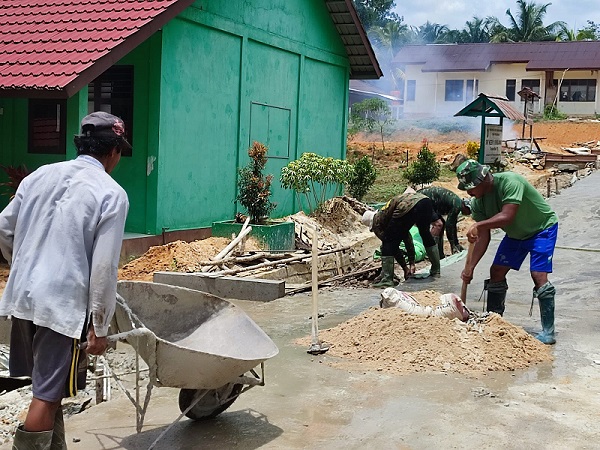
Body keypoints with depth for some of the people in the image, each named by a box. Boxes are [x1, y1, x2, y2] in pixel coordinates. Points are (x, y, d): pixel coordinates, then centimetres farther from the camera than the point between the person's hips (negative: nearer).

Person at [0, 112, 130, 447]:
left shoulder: (40, 176, 8)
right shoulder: (111, 194, -10)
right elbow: (104, 268, -13)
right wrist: (100, 326, -6)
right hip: (64, 305, -7)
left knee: (50, 387, 20)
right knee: (47, 396, 1)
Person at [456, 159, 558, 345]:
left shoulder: (509, 181, -34)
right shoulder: (478, 203, -13)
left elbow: (507, 216, -44)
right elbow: (483, 238, -11)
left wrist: (478, 225, -51)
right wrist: (470, 266, -17)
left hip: (542, 228, -7)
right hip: (515, 234, 7)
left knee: (538, 275, -19)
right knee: (496, 271, 3)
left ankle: (548, 332, -13)